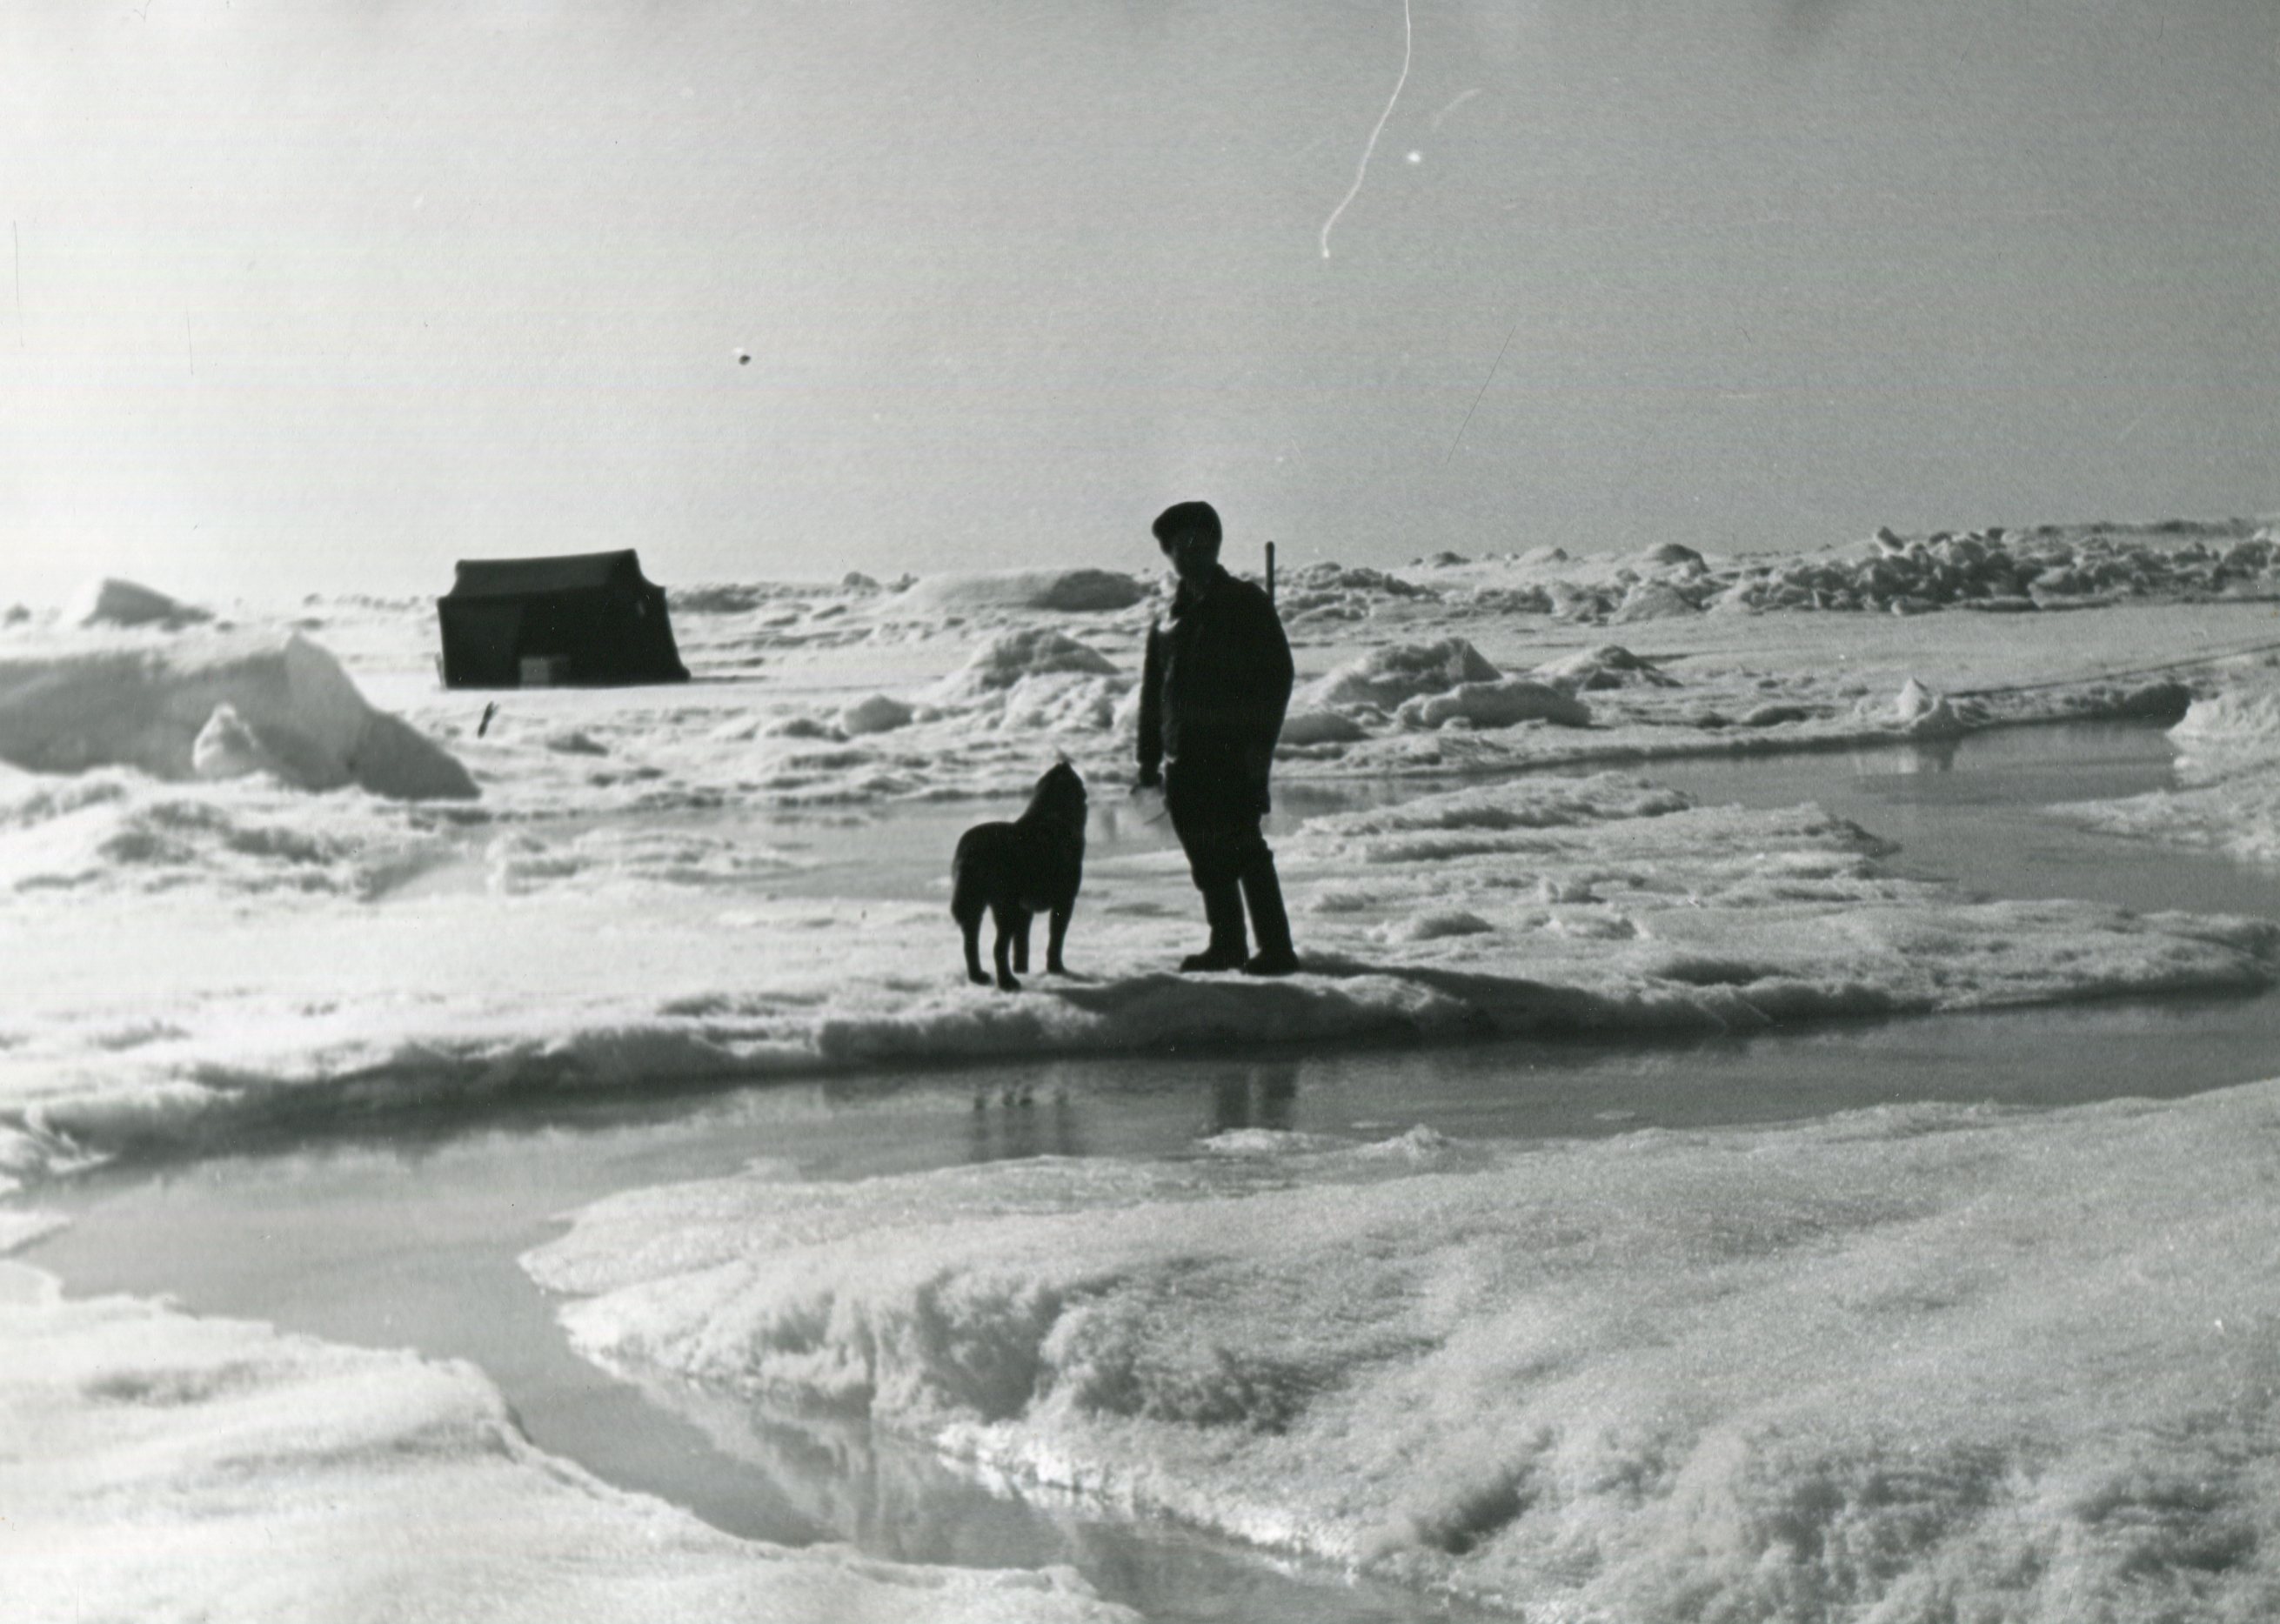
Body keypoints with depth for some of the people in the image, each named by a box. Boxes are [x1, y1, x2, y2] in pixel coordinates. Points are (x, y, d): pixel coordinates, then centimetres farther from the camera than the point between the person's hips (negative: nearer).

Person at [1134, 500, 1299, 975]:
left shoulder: (1246, 604, 1)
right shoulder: (1170, 621, 17)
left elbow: (1277, 673, -4)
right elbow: (1153, 692, 20)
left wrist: (1261, 740, -13)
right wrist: (1149, 759, 14)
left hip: (1235, 752, -6)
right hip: (1185, 757, 6)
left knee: (1243, 848, -12)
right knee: (1205, 853, 8)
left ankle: (1276, 948, -11)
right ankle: (1227, 944, 18)